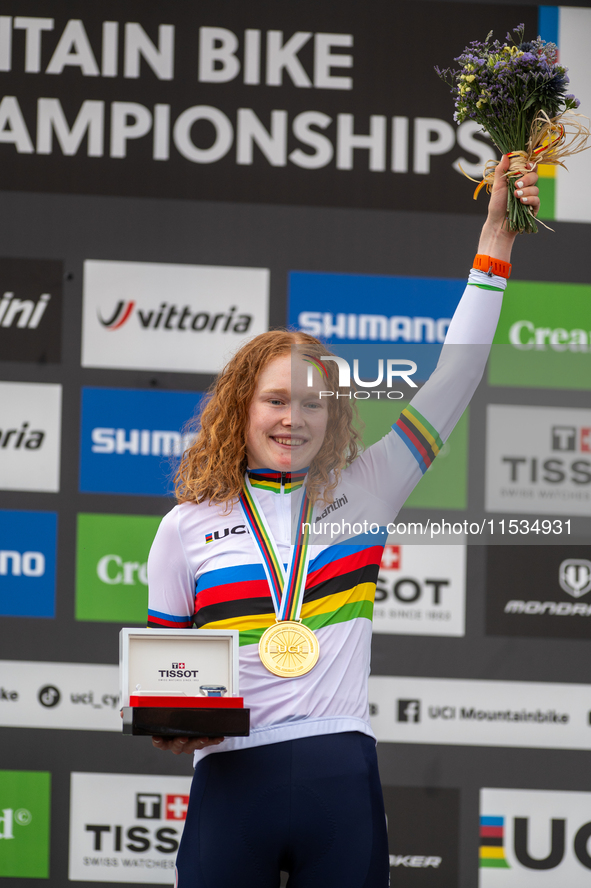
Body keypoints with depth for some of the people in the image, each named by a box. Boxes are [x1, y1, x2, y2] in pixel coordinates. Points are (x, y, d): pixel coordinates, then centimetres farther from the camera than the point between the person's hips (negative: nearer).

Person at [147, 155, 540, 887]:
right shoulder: (187, 527, 7)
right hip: (233, 780, -1)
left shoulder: (361, 493, 10)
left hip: (342, 778, 1)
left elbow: (451, 385, 7)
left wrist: (494, 243, 3)